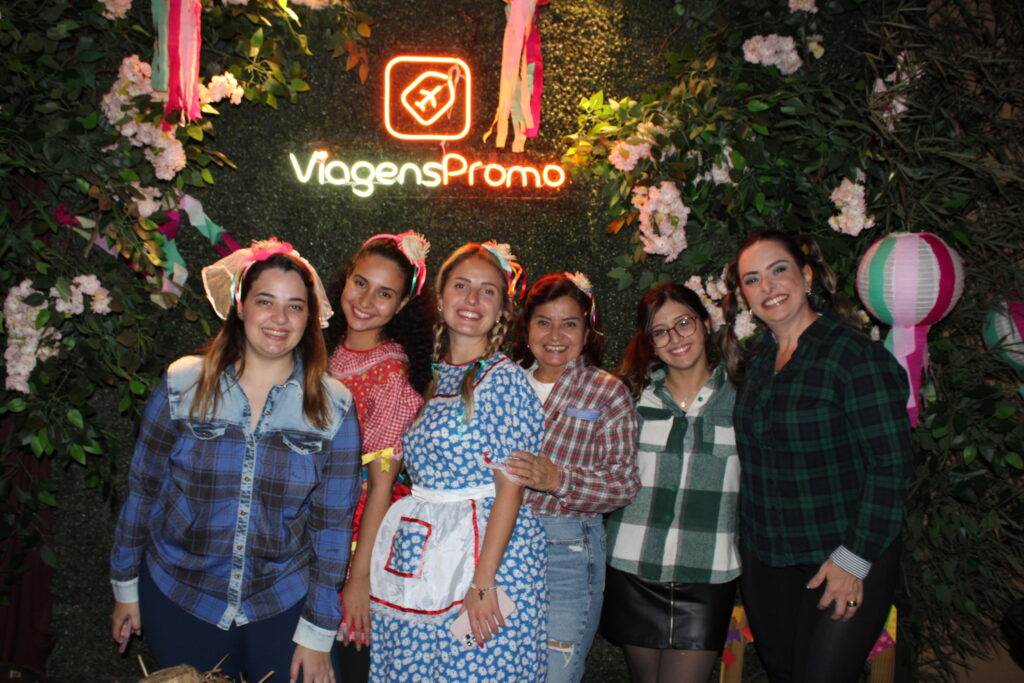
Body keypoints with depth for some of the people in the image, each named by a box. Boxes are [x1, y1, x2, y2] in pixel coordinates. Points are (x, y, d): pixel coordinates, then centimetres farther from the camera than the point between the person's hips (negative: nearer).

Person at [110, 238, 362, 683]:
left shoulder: (333, 407, -9)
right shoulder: (182, 385, -8)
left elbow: (333, 523, -6)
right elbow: (142, 489, 2)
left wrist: (318, 633, -5)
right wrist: (125, 587, 8)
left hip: (283, 606, 0)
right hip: (178, 601, 1)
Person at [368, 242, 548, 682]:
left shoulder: (504, 380, -9)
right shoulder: (432, 379, 10)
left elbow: (509, 489, -13)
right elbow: (421, 472, 13)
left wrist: (482, 582, -18)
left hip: (485, 550, -6)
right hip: (419, 557, 6)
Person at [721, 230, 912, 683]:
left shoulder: (855, 355, -13)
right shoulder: (754, 361, 7)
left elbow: (891, 463, -15)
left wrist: (855, 559, -17)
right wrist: (750, 547, 7)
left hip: (844, 565, -6)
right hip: (765, 562, 6)